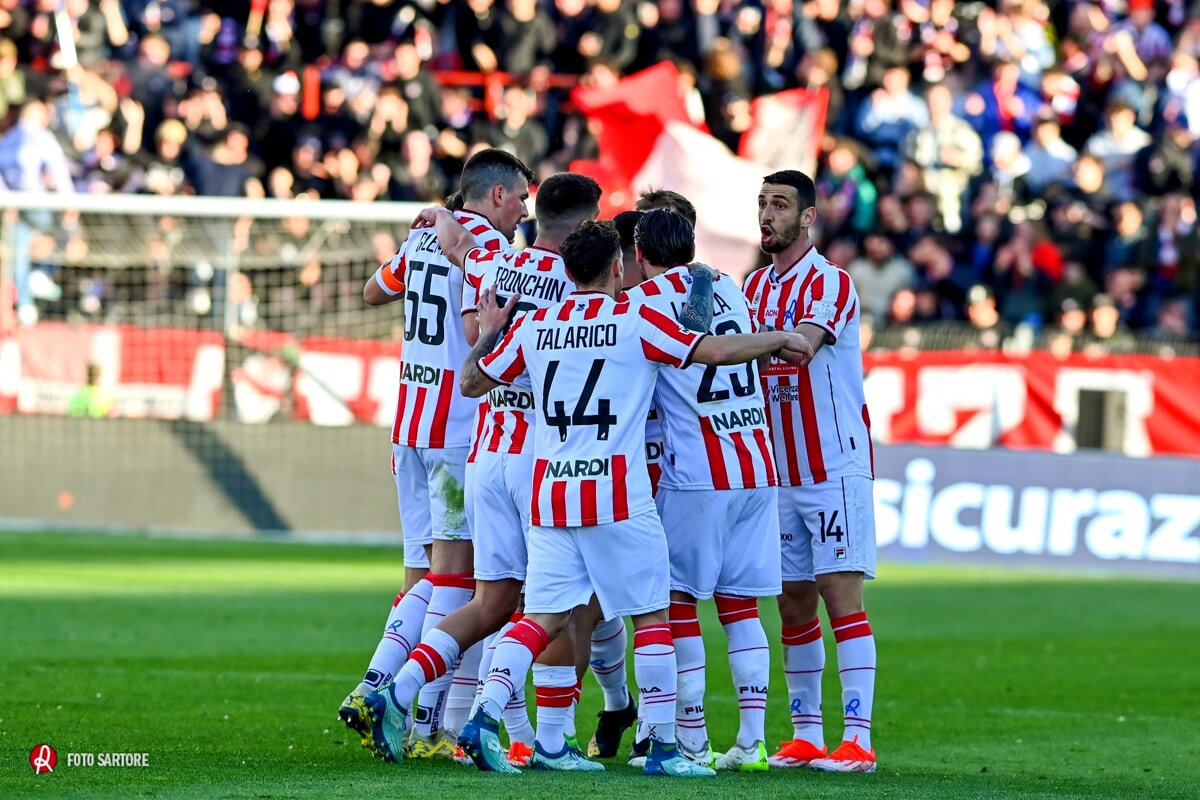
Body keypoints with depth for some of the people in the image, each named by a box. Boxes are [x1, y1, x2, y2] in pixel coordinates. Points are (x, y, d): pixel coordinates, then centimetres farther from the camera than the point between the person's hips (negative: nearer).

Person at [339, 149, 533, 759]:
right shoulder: (485, 244, -10)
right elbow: (478, 330, -21)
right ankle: (427, 727, -9)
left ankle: (371, 690, -1)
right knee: (455, 571, -6)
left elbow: (374, 291, 33)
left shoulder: (422, 238, 15)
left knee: (424, 576, 11)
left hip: (410, 427, 8)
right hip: (461, 428, -8)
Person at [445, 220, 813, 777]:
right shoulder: (634, 320, -3)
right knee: (652, 616, 5)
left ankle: (484, 715, -11)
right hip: (616, 496, -4)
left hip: (549, 496, 4)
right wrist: (780, 340, 9)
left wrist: (487, 334, 35)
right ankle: (663, 745, 4)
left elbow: (472, 382, 18)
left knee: (541, 619, 6)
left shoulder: (533, 325, 9)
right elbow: (717, 351, -6)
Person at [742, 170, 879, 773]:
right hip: (781, 471, 7)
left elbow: (797, 346, -28)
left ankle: (858, 739, -12)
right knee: (793, 602, 6)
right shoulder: (754, 286, 12)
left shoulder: (829, 284, -10)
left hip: (835, 467, -7)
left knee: (841, 594, -10)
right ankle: (806, 735, 11)